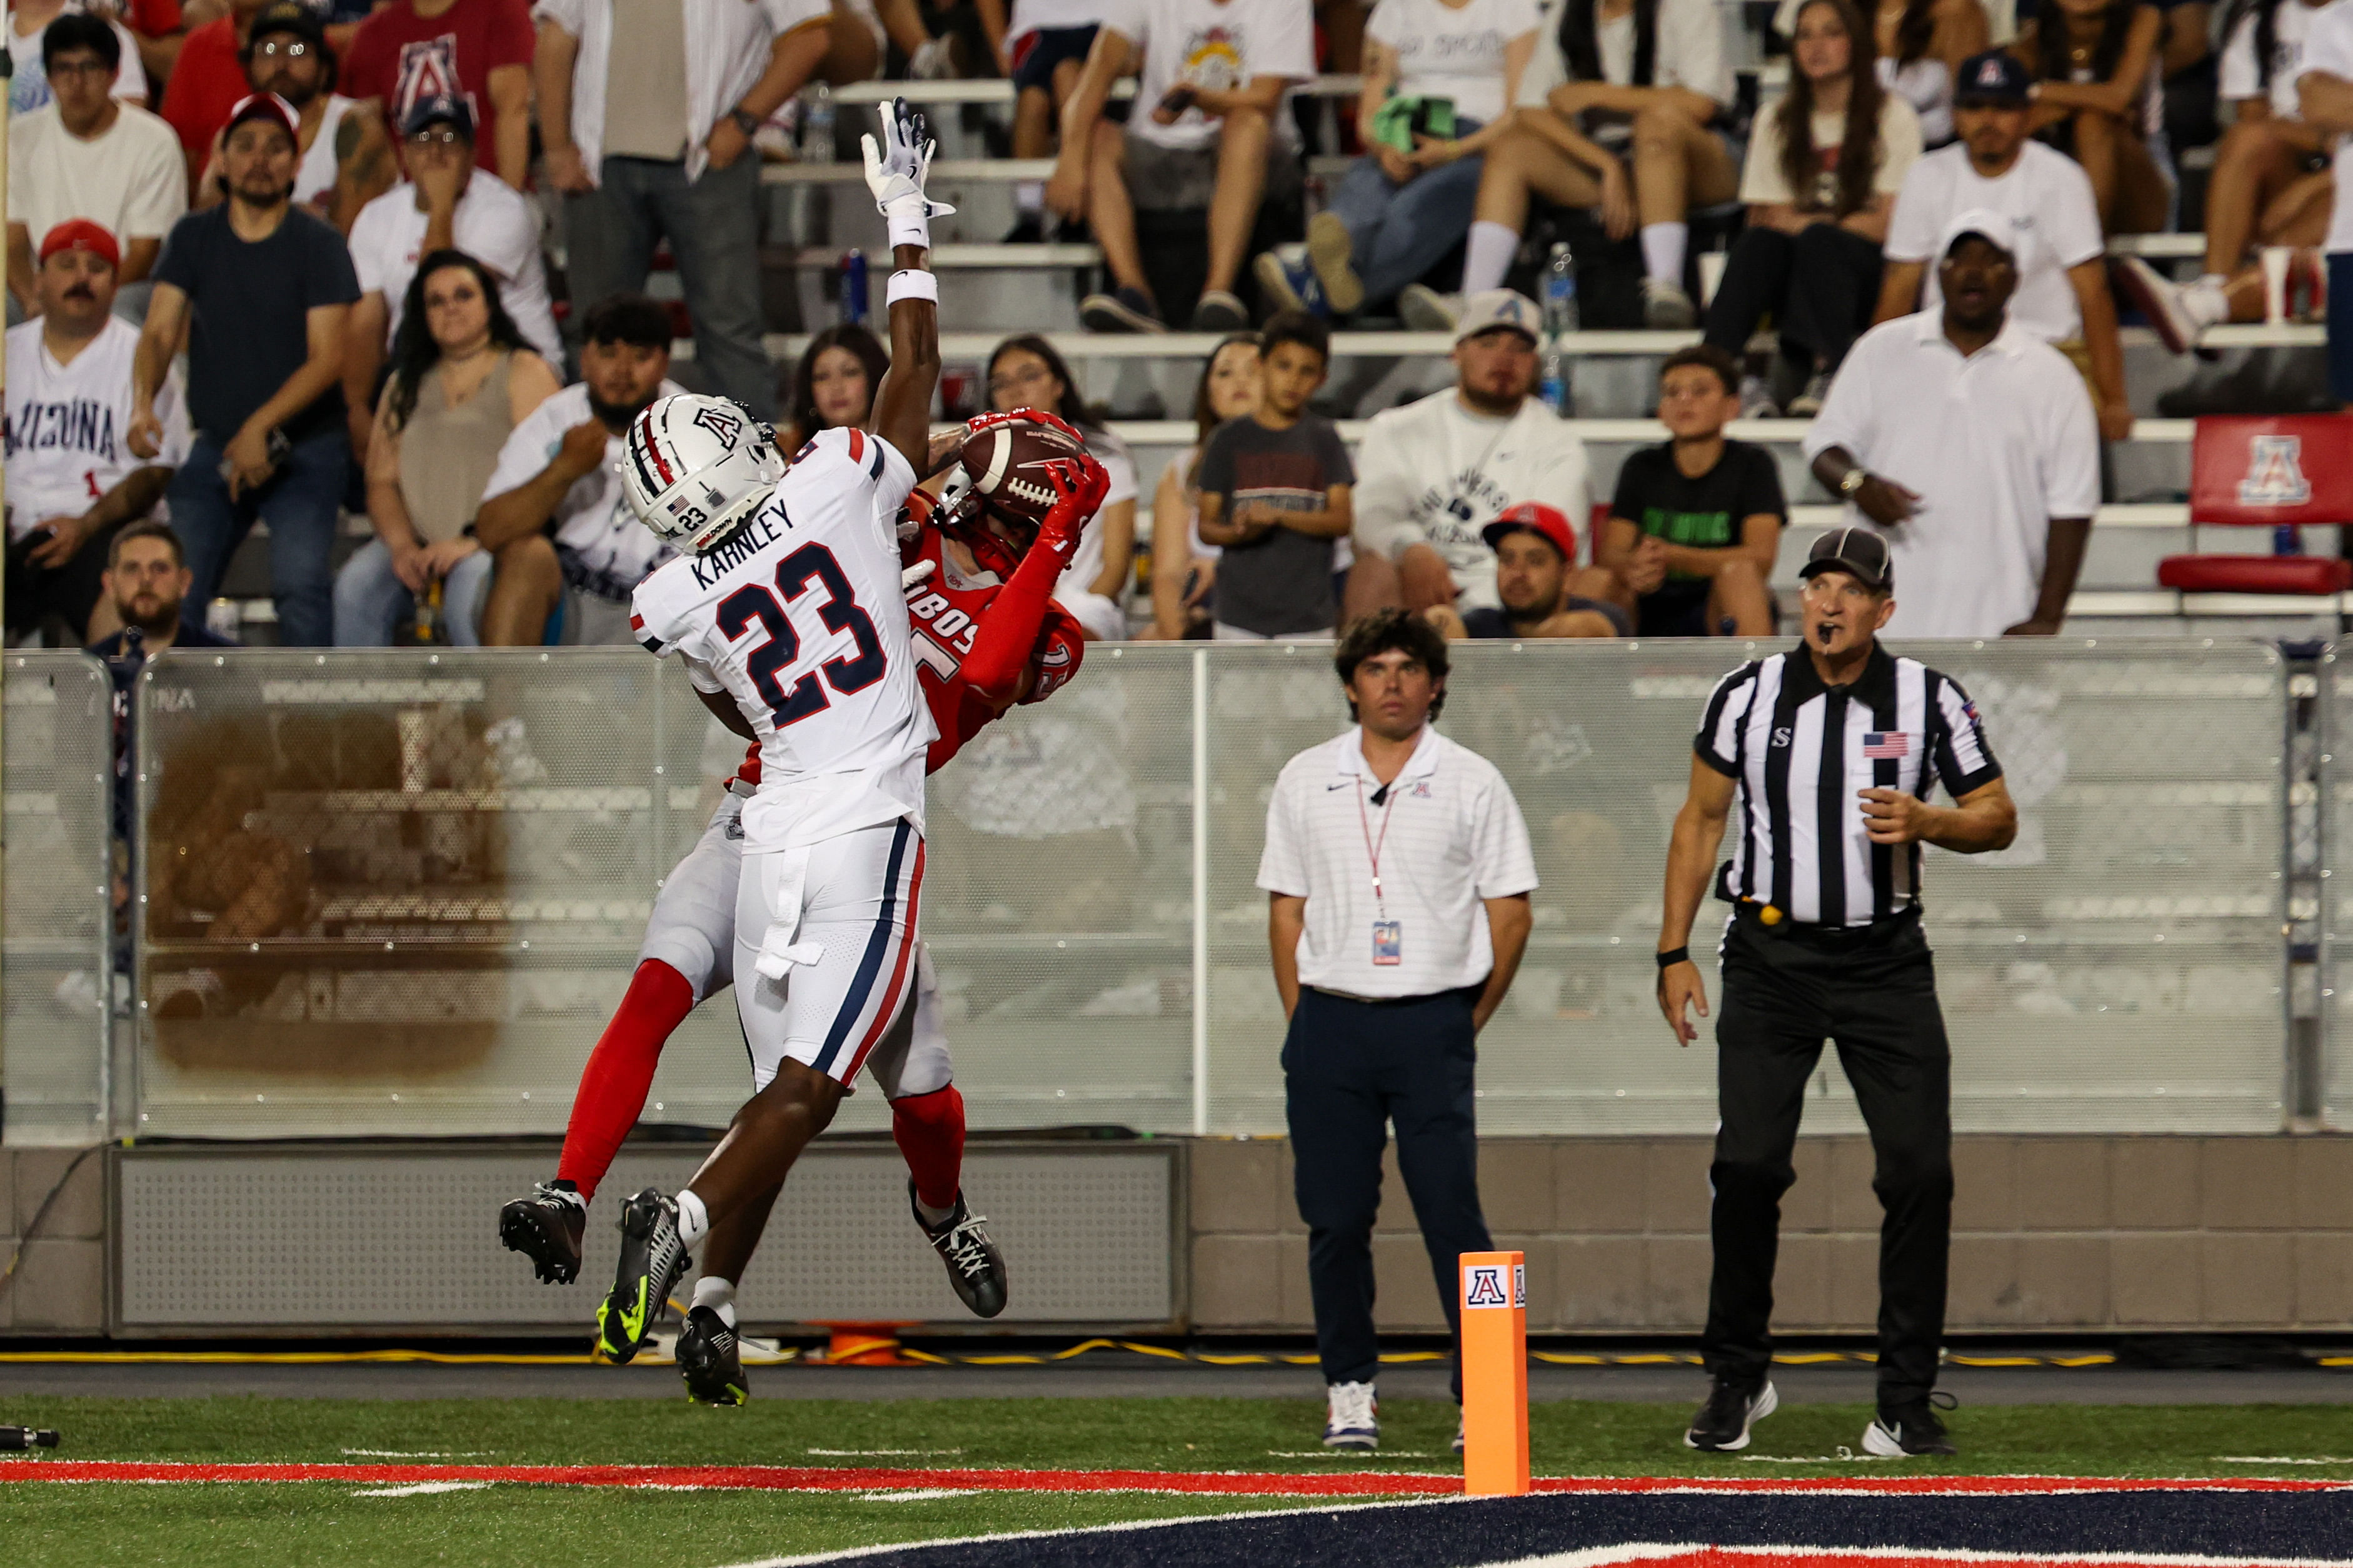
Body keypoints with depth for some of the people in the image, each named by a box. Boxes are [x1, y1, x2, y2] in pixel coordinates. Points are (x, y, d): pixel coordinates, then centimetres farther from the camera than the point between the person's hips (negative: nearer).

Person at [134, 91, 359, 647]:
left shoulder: (318, 246, -2)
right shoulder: (193, 238, 8)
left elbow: (328, 358, -9)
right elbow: (159, 331, -1)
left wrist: (262, 426, -22)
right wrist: (143, 402, -22)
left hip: (303, 449, -3)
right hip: (214, 447, 3)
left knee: (300, 582, -21)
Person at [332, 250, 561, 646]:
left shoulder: (525, 372, 6)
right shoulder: (405, 386, 22)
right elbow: (381, 482, 13)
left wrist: (471, 543, -18)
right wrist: (403, 546, -7)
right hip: (418, 545, 4)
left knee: (468, 593, -37)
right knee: (357, 584, -27)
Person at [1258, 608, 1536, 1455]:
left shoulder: (1472, 782, 3)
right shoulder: (1305, 781, 10)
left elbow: (1511, 911, 5)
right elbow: (1286, 909, 12)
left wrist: (1469, 1020, 2)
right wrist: (1306, 1025, 6)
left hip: (1432, 1023, -2)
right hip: (1330, 1023, 2)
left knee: (1452, 1217, -8)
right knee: (1335, 1219, 1)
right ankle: (1349, 1392, 10)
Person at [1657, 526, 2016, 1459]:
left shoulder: (1930, 700, 0)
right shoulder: (1746, 696, 2)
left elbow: (1999, 820, 4)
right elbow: (1701, 821, 10)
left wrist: (1924, 822, -17)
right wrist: (1674, 952, 5)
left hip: (1885, 961, 0)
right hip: (1771, 956, 0)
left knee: (1921, 1172, -7)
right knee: (1747, 1165, -9)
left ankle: (1906, 1400, 2)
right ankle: (1737, 1381, 7)